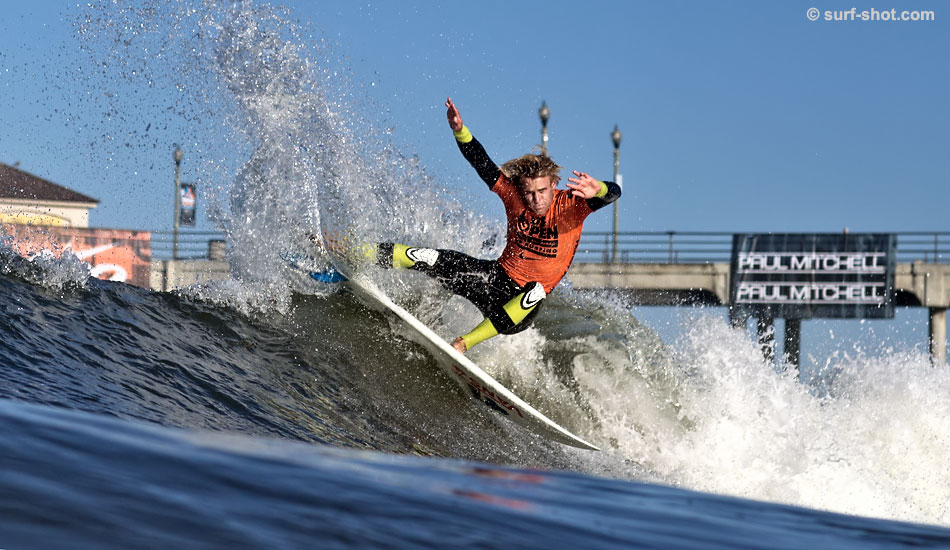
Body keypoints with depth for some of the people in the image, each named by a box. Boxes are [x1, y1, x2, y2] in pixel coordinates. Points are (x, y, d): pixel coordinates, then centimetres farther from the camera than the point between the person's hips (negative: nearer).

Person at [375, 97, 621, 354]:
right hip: (498, 277, 3)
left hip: (524, 300, -3)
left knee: (536, 291, -39)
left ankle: (463, 344, -40)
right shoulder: (512, 191, -10)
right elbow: (481, 162, -13)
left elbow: (613, 193, -33)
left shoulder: (571, 204, -18)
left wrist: (597, 189, -57)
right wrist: (459, 131, -30)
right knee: (433, 259, -9)